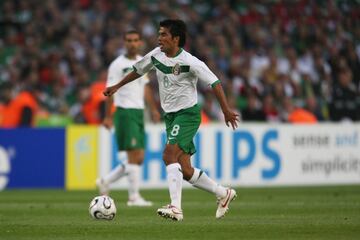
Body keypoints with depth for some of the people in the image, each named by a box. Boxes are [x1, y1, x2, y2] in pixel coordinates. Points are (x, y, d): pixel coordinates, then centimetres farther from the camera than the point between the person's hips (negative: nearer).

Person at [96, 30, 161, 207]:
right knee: (134, 156, -11)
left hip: (139, 113, 8)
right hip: (125, 112, -8)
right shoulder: (118, 65, -9)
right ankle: (134, 197, -7)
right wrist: (108, 116, -17)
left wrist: (153, 109, 22)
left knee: (139, 159, 7)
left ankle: (105, 181, 20)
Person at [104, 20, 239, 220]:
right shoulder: (156, 55, 1)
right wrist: (117, 86, 27)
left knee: (169, 155, -24)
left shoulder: (190, 62, -18)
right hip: (170, 115, 7)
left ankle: (176, 208, -28)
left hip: (188, 113, -7)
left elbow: (215, 83, -17)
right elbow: (138, 70, 20)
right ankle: (223, 194, 22)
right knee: (185, 170, 4)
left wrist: (226, 110, -22)